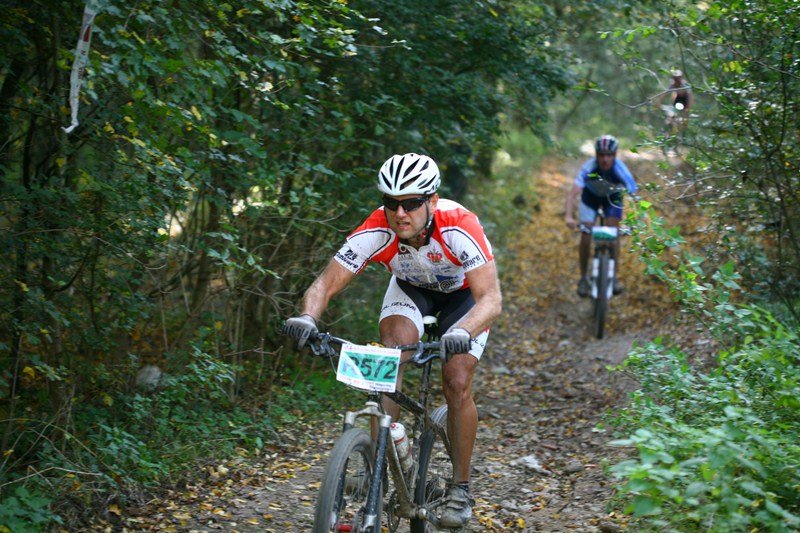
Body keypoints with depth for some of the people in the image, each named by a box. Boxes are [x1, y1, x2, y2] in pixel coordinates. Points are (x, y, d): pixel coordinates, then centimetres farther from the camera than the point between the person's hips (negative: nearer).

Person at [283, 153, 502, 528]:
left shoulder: (459, 227, -40)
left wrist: (462, 333, -64)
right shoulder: (376, 231, -33)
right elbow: (326, 284, -31)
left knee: (457, 383, -16)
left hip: (463, 292, -2)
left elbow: (490, 299, -45)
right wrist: (307, 317, -52)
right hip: (410, 287, 2)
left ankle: (460, 487, 2)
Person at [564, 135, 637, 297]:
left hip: (612, 197, 0)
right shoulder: (588, 168, -36)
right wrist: (569, 216, -55)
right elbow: (573, 193, -42)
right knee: (586, 238, -6)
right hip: (591, 197, 0)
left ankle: (614, 275, 2)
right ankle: (584, 278, 11)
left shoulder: (621, 170, -35)